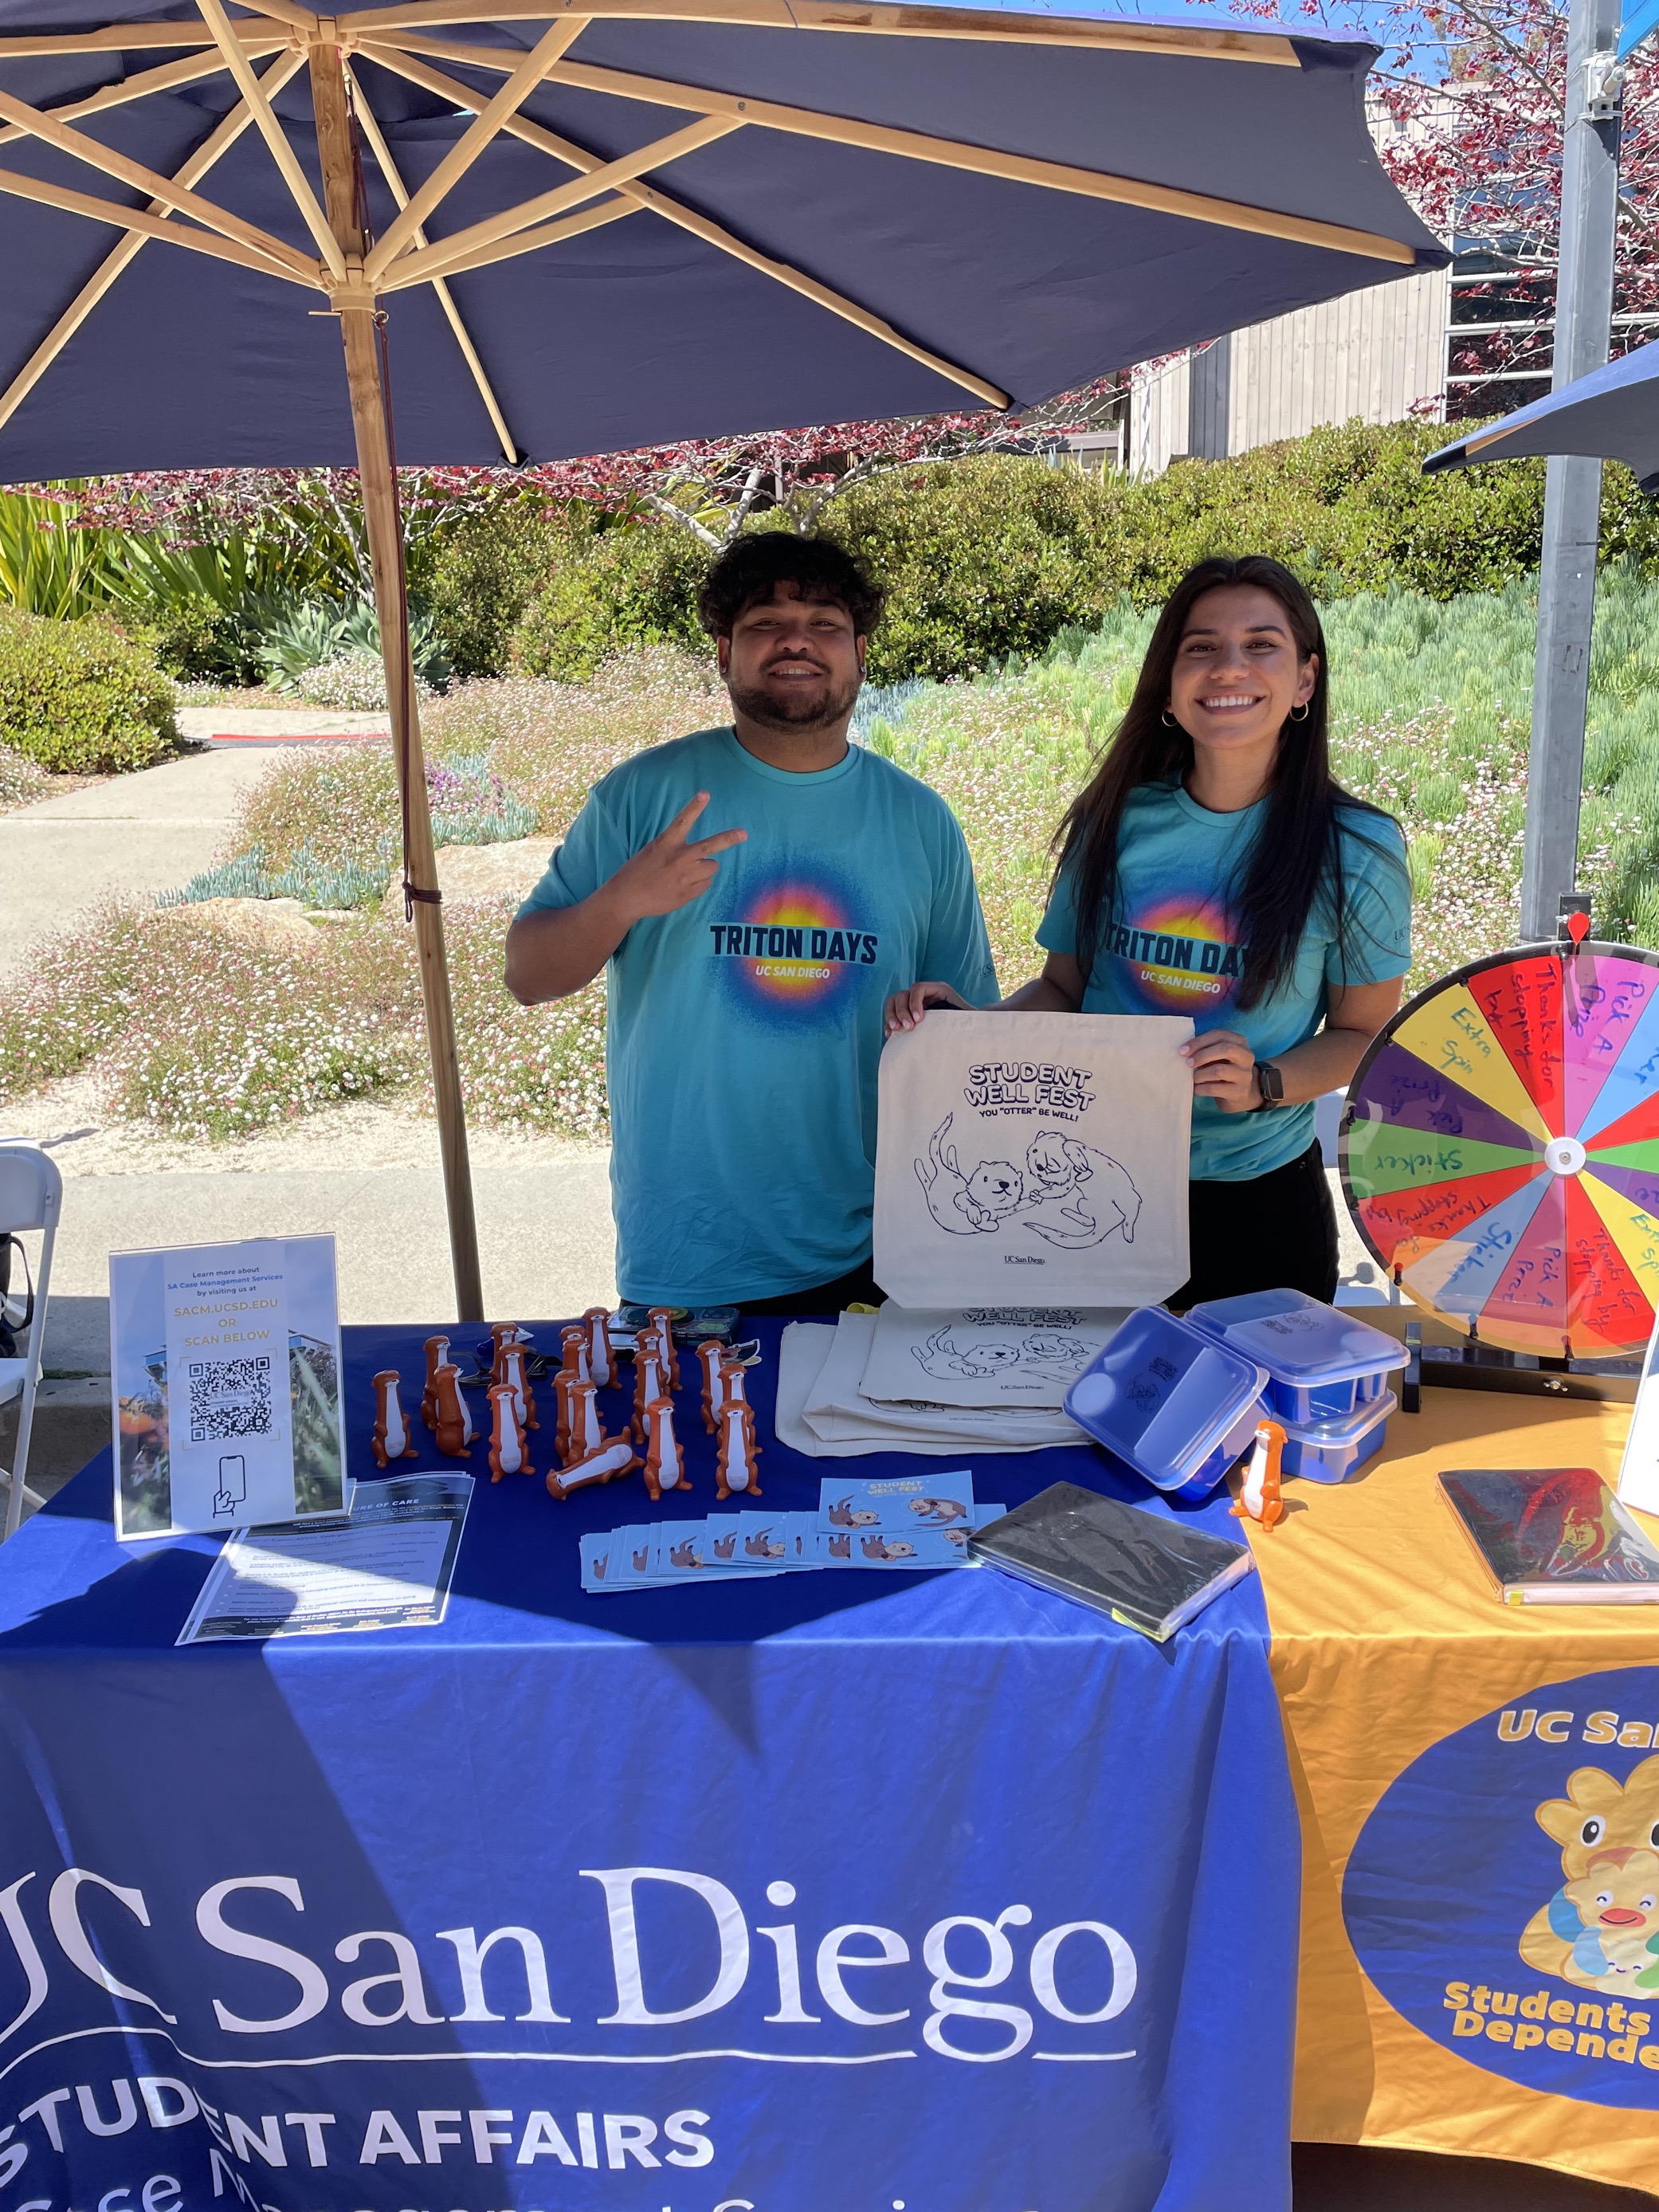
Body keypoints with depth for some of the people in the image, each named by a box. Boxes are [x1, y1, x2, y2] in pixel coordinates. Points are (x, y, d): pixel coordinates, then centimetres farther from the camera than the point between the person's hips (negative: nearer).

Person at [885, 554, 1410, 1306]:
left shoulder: (1356, 851, -7)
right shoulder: (1115, 822, -2)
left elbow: (1364, 1031, 0)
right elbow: (1063, 987, 6)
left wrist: (1263, 1084, -18)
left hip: (1261, 1199, -1)